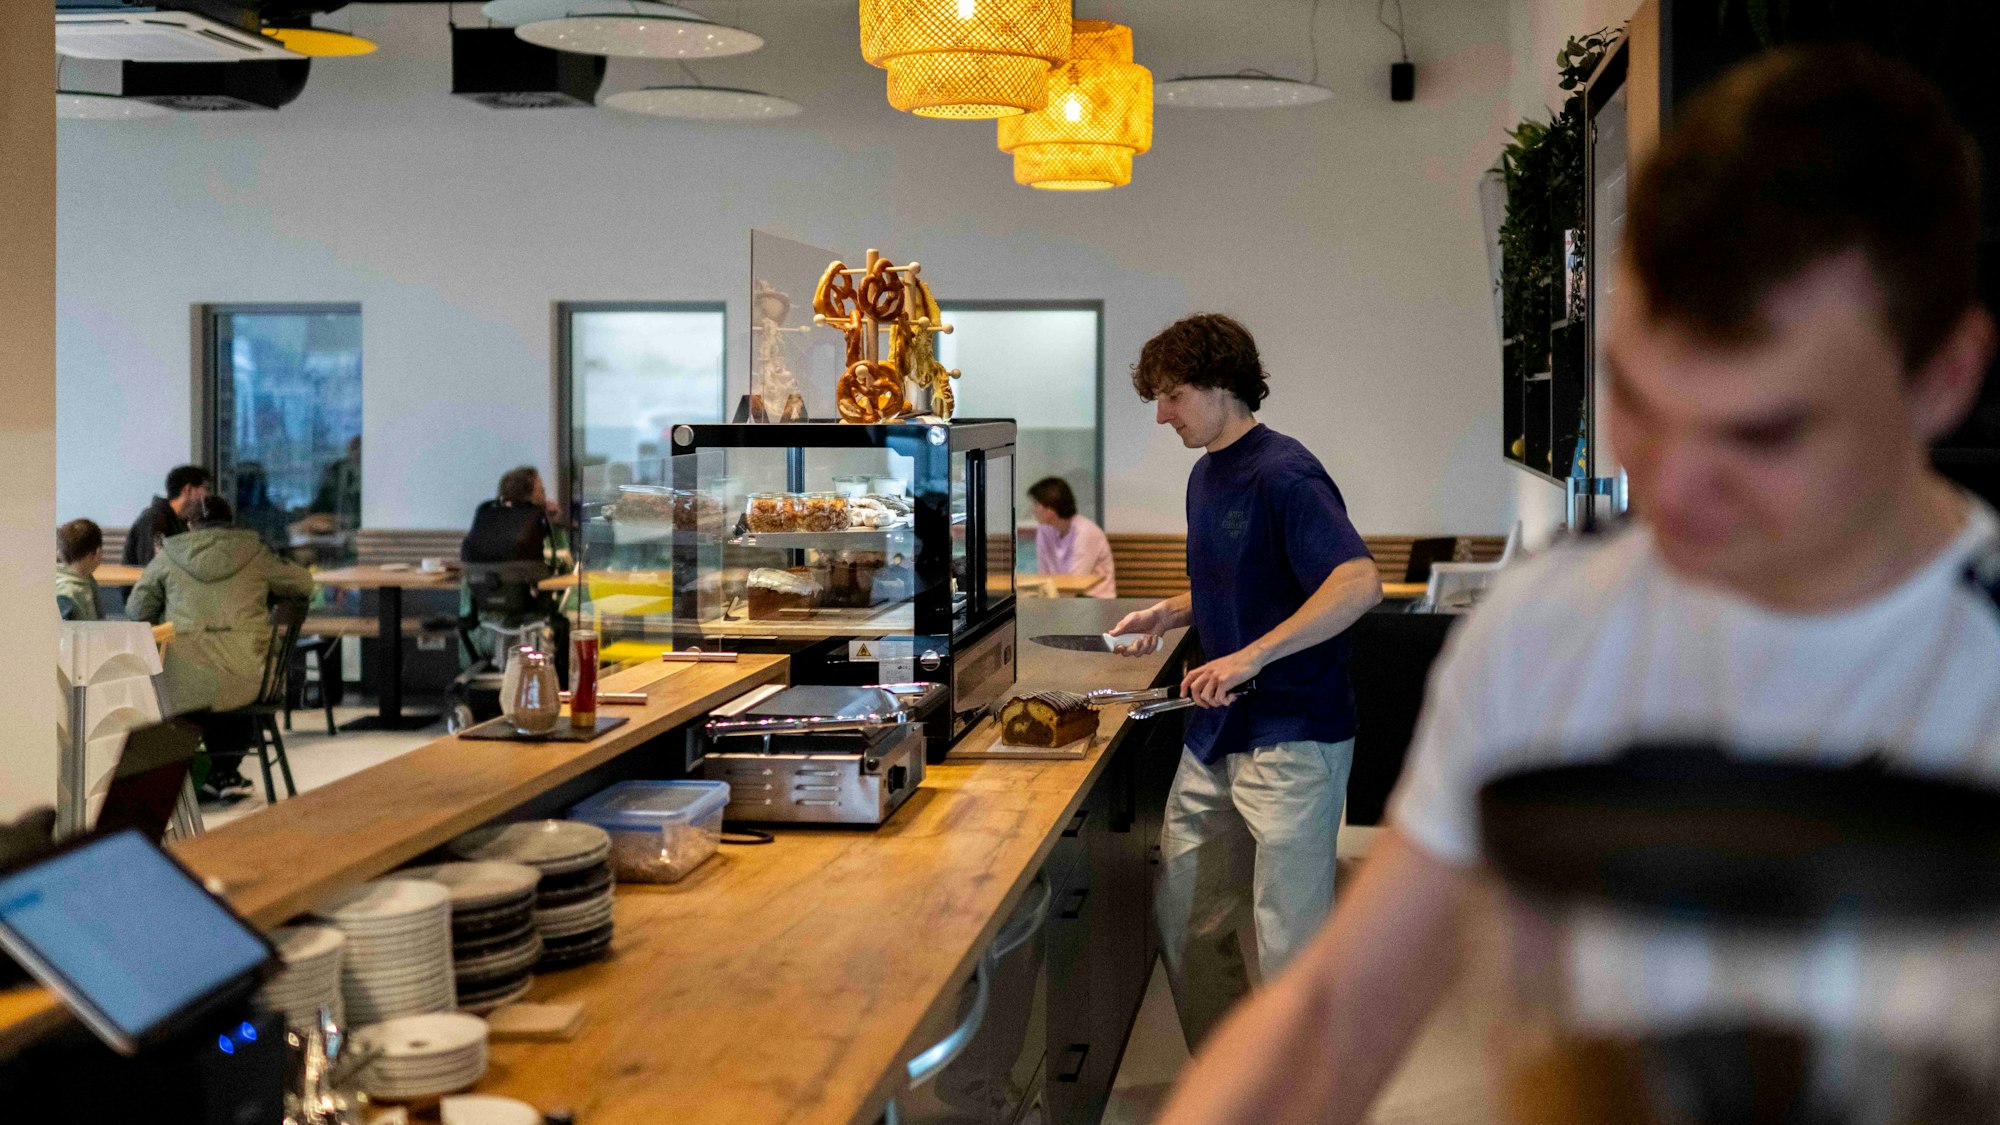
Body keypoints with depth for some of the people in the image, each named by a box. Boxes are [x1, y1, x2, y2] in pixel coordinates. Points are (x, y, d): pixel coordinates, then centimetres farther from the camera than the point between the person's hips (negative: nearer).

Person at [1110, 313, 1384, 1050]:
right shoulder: (1205, 476, 14)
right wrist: (1171, 614, 9)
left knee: (1290, 941, -2)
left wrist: (1251, 656, -32)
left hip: (1292, 738, -10)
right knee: (1186, 925, 14)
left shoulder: (1284, 475, -16)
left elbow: (1359, 583, -28)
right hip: (1215, 735, 10)